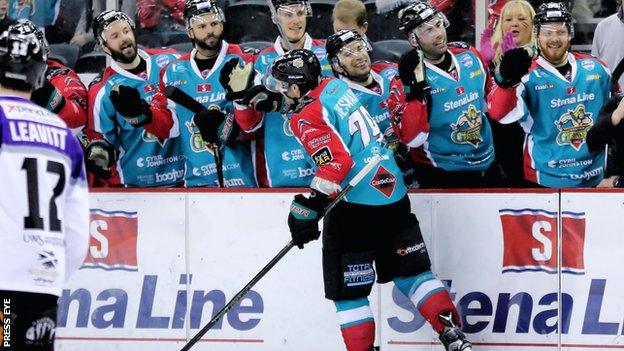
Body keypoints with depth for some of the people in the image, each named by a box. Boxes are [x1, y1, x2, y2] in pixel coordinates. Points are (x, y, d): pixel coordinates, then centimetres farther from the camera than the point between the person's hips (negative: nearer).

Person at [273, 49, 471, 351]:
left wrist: (308, 208, -21)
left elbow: (335, 162, -22)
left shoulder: (307, 117, -13)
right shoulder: (336, 86, 8)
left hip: (356, 208, -8)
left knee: (346, 291, 3)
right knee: (412, 270, 17)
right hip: (394, 195, 8)